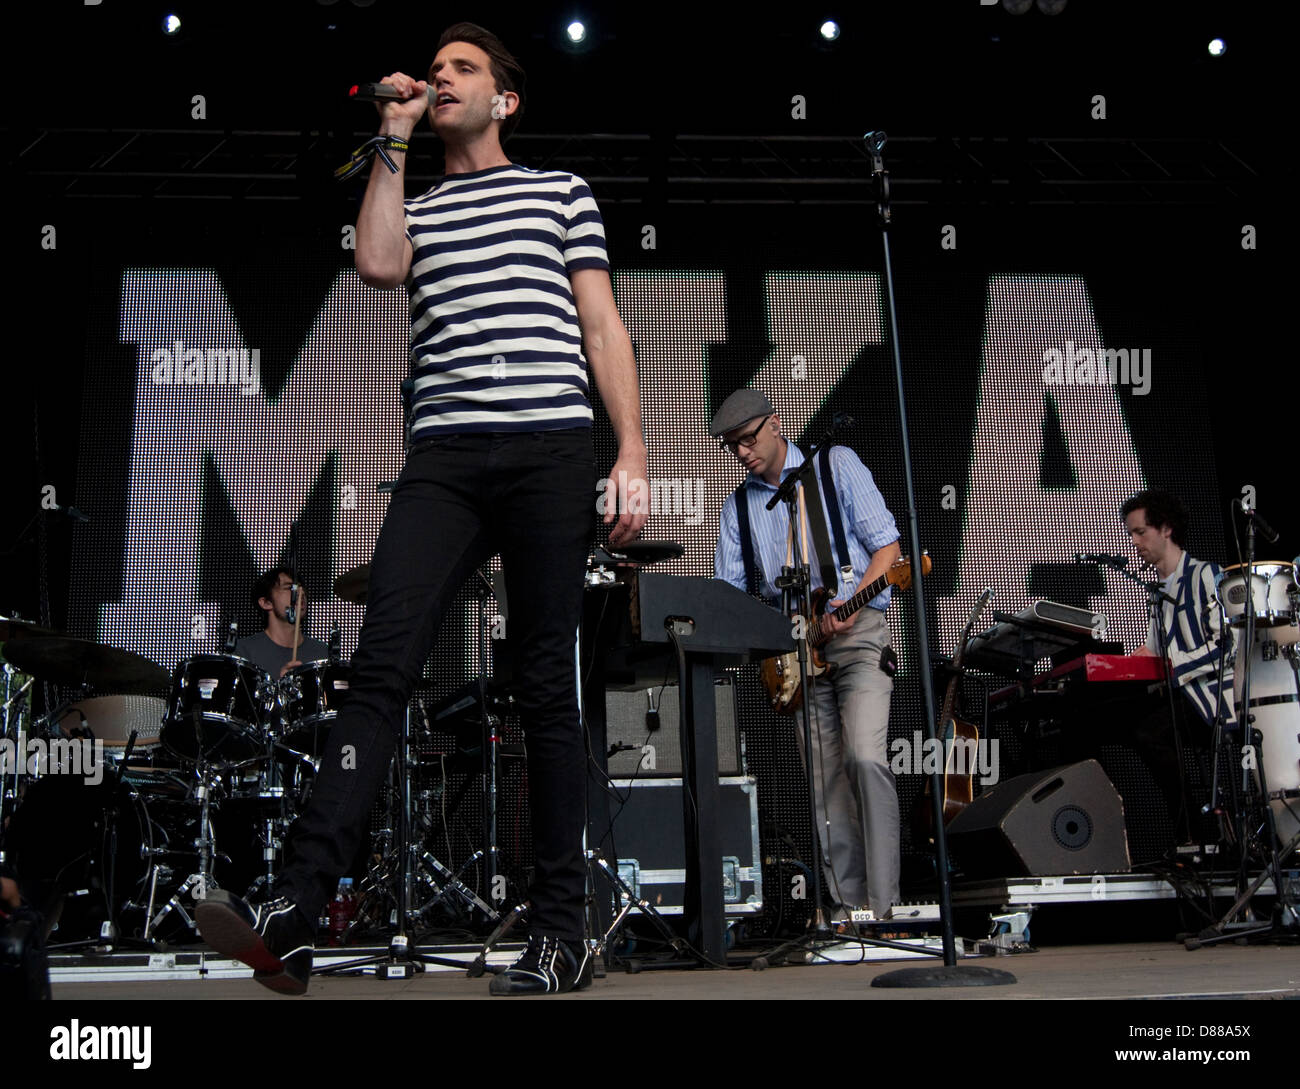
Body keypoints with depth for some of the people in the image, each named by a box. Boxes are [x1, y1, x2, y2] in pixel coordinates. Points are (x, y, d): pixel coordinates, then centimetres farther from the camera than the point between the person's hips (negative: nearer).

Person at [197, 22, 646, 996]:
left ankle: (561, 934, 3)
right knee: (382, 665, -13)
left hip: (550, 448, -2)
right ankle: (295, 913, -19)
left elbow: (603, 329, 11)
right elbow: (378, 265, 0)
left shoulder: (562, 193, 18)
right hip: (444, 452, 2)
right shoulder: (418, 208, 24)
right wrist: (393, 142, 11)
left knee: (547, 687, -2)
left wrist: (632, 454, -1)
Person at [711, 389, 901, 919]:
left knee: (864, 756, -20)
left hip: (858, 632, -4)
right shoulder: (738, 507, 14)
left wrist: (850, 603, -16)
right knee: (826, 783, 2)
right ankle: (850, 906, 6)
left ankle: (884, 902, -17)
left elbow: (886, 543, -1)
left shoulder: (837, 465, 4)